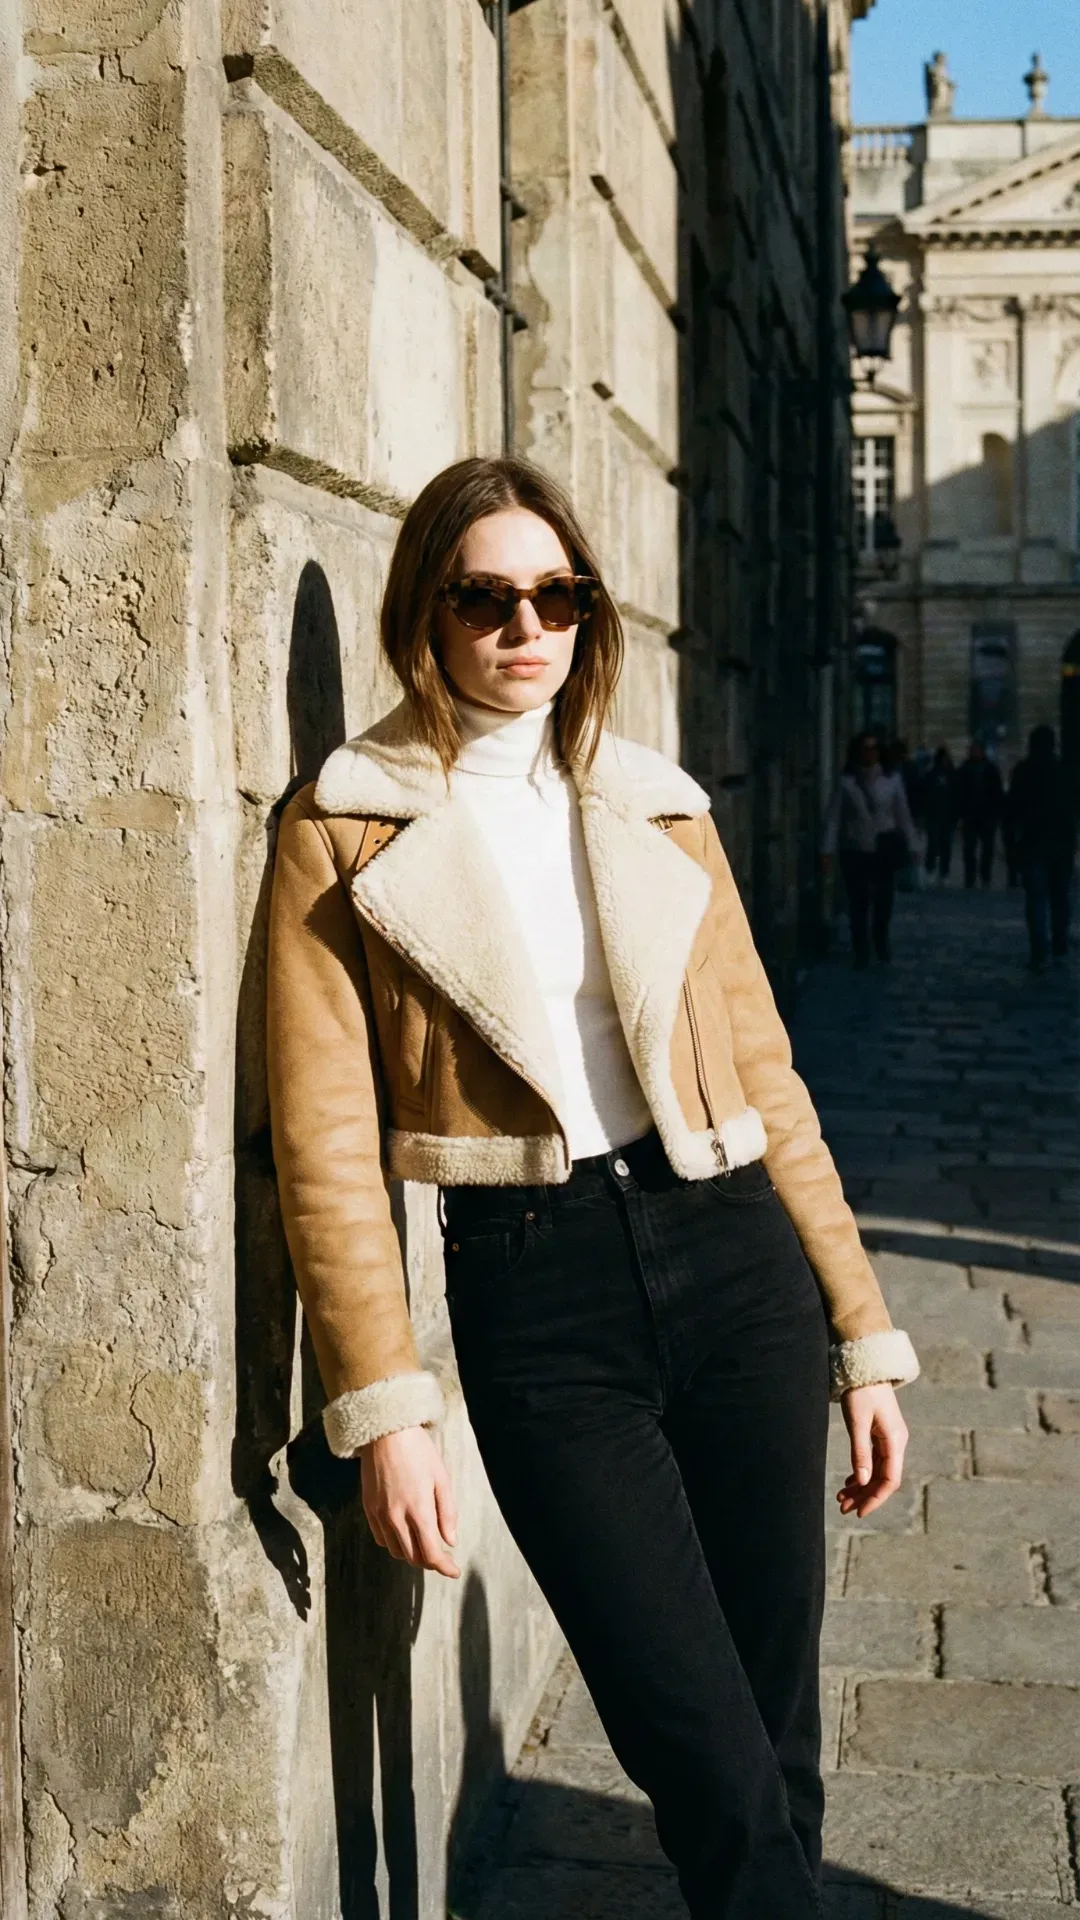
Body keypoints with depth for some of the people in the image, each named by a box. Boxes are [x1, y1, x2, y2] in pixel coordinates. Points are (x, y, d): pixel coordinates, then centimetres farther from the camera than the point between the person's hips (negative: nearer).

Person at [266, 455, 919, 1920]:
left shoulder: (657, 809, 12)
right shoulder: (344, 831, 2)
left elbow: (763, 1074, 13)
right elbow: (328, 1138, -4)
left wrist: (863, 1333, 10)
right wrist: (384, 1409, -11)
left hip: (735, 1254, 3)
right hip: (533, 1295, -3)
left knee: (778, 1729, 8)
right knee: (714, 1769, -6)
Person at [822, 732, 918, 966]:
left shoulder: (892, 780, 4)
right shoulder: (846, 782, -1)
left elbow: (903, 815, 7)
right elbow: (834, 818, -4)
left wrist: (911, 846, 5)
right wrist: (828, 850, -10)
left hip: (884, 848, 1)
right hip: (855, 850, -1)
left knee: (884, 899, 2)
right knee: (858, 902, 2)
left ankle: (881, 941, 29)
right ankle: (860, 950, 15)